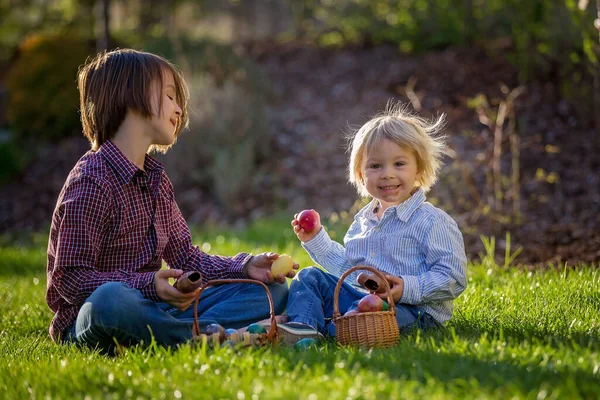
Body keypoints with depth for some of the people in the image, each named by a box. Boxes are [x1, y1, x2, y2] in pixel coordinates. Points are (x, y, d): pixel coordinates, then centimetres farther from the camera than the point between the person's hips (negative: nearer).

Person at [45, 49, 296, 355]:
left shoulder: (156, 180, 14)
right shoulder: (91, 180, -14)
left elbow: (186, 259, 15)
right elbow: (70, 279, -20)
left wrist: (246, 267, -1)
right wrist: (148, 285, -31)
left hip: (150, 309, 8)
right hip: (88, 326, -8)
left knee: (273, 289, 1)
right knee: (112, 298, -45)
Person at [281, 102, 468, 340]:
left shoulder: (431, 221, -9)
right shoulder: (364, 220, 16)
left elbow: (453, 279, -15)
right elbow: (347, 266, 29)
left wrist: (408, 288, -27)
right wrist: (317, 239, 19)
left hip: (413, 309, -8)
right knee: (310, 277, -1)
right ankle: (303, 327, -27)